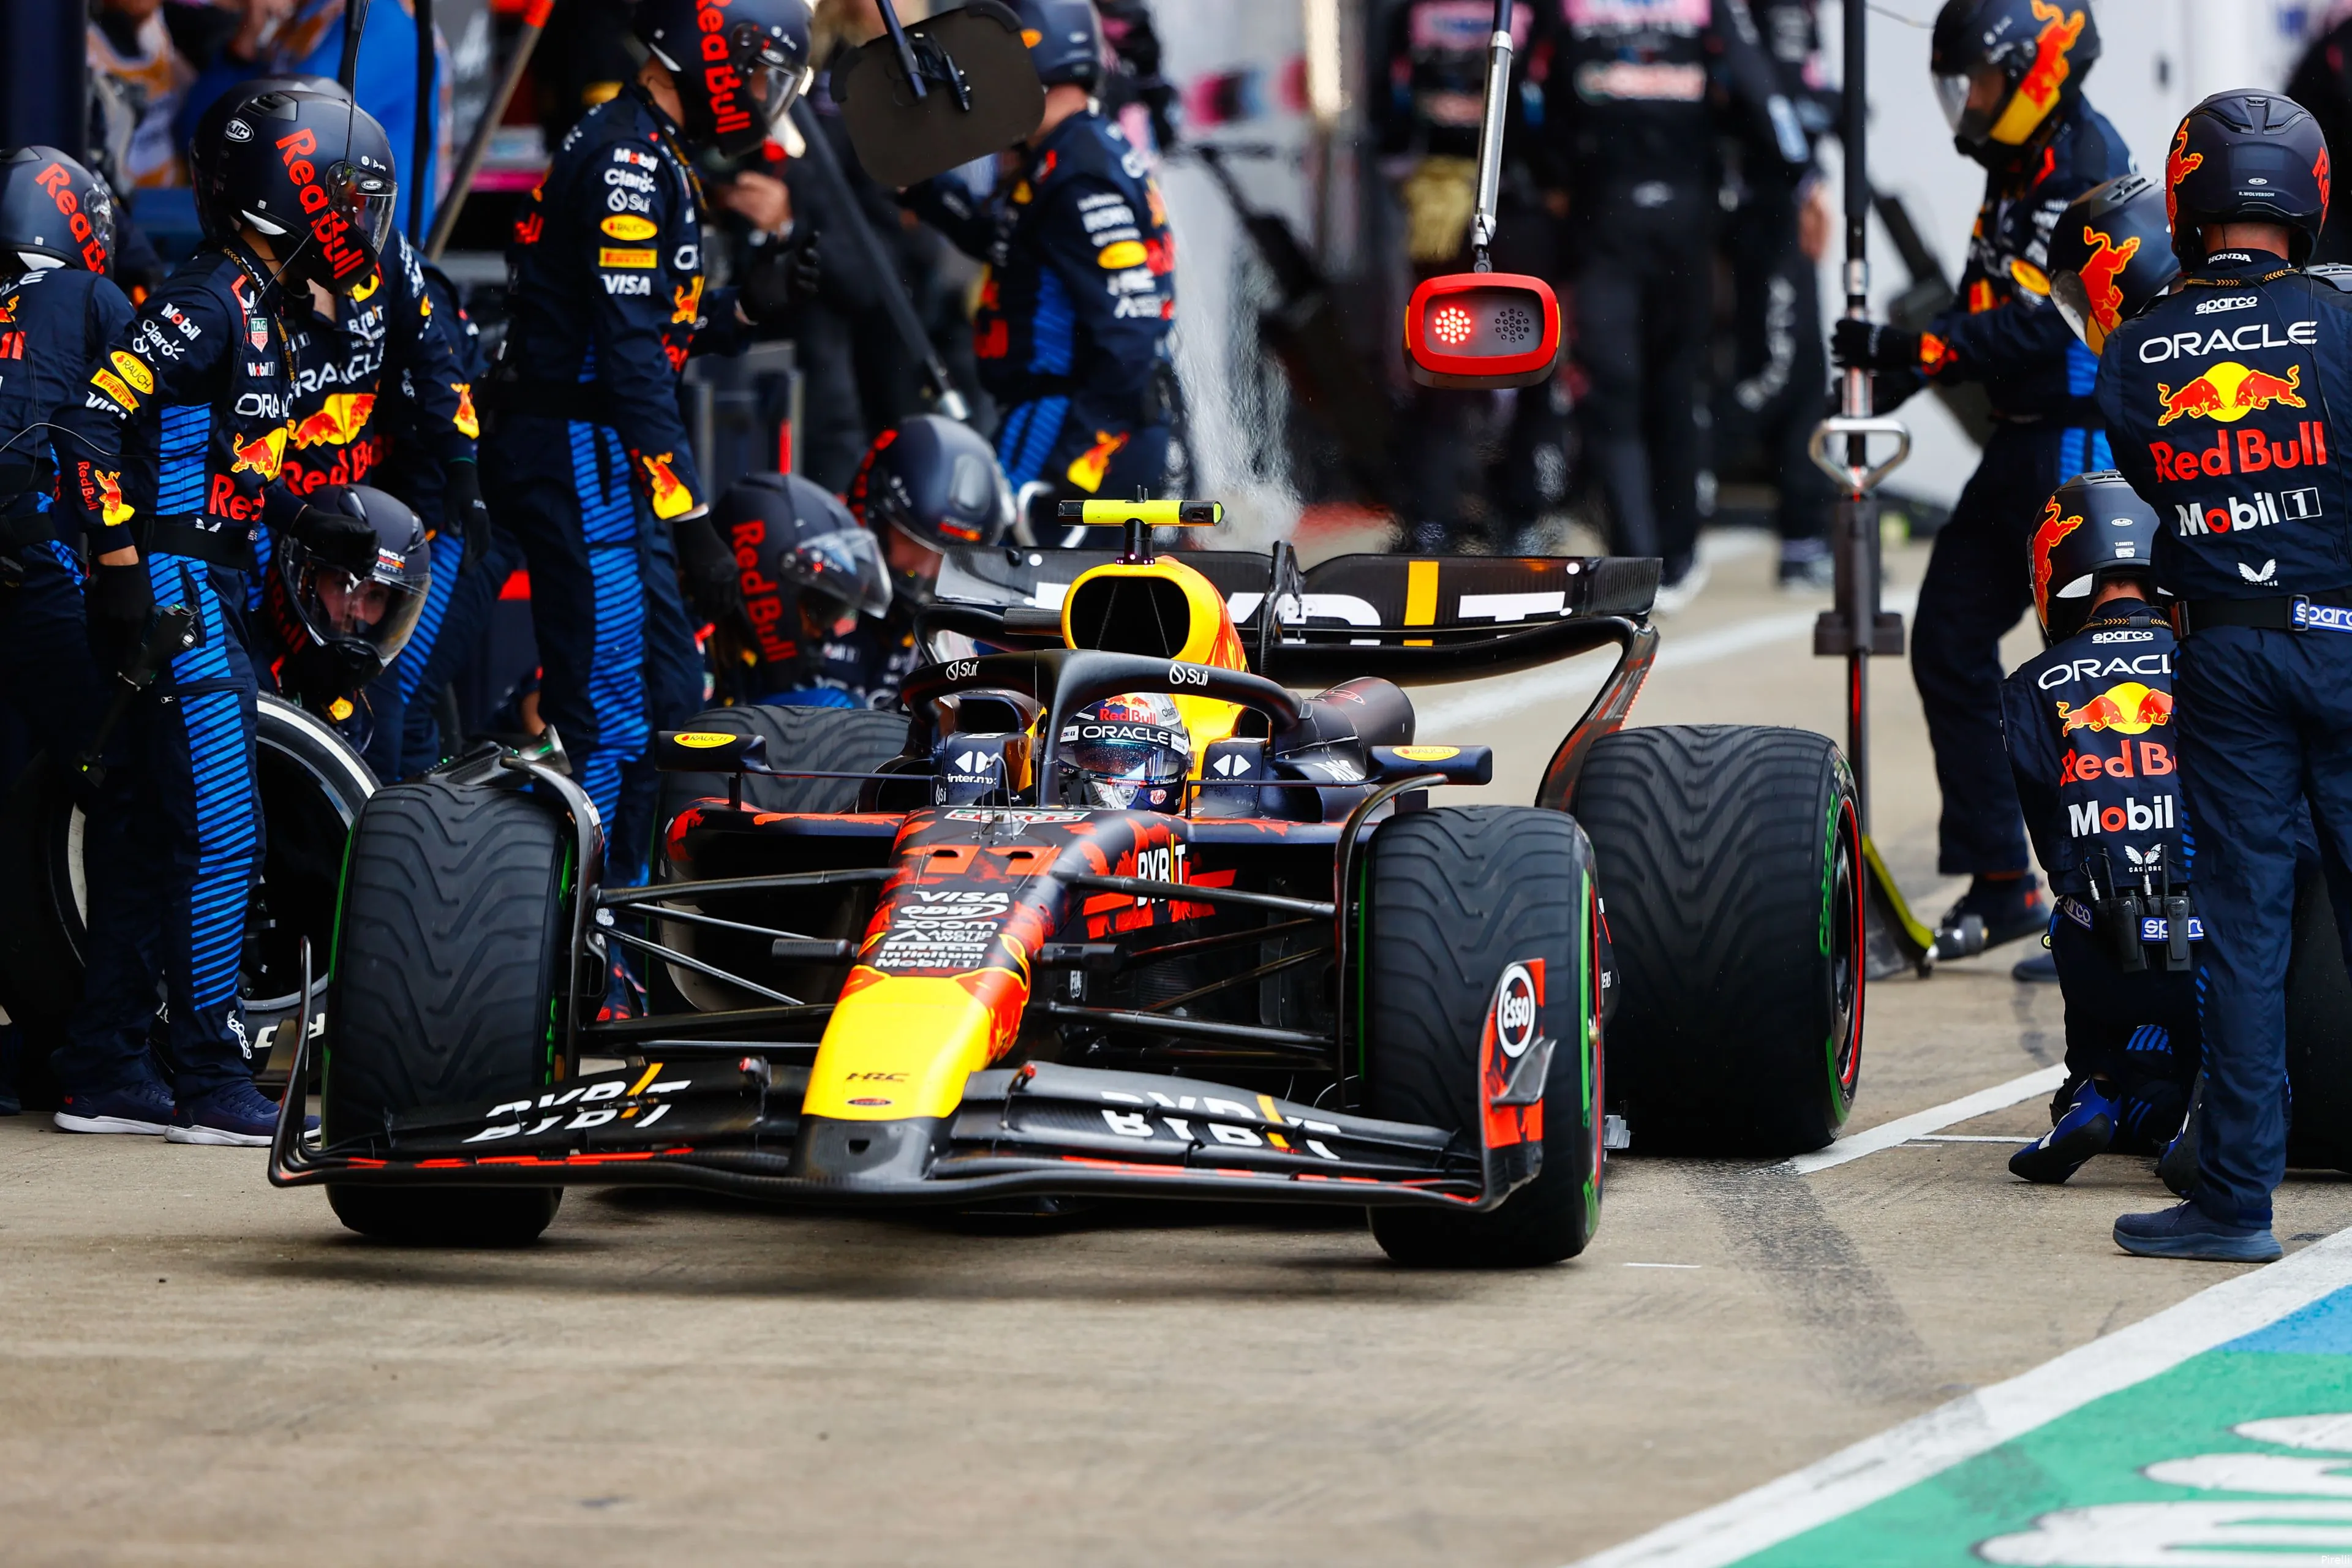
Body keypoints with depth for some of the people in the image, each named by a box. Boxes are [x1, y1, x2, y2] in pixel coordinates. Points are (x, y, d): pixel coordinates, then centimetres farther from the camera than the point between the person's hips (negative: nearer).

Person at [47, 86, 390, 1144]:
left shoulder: (257, 310, 17)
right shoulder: (206, 302, -14)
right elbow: (92, 422, -21)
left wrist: (316, 531, 18)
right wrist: (122, 566, -22)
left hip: (210, 597, 10)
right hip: (172, 597, -10)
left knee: (151, 838, 11)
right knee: (218, 837, -9)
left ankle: (102, 1074, 16)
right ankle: (210, 1084, -6)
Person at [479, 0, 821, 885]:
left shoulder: (649, 157, 18)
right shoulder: (629, 163, -15)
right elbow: (630, 362, -21)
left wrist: (747, 307, 4)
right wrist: (692, 521, -22)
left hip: (599, 464, 11)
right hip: (578, 457, -11)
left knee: (666, 699, 15)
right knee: (610, 719, -11)